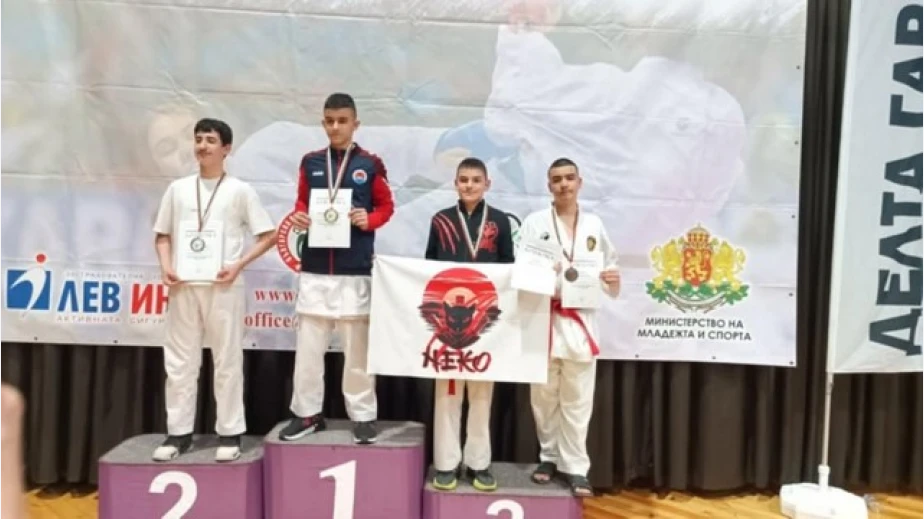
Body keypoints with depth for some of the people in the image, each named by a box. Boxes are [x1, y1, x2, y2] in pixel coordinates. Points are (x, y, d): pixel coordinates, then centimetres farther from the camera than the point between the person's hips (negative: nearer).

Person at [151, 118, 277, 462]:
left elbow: (268, 235, 1)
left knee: (228, 361, 2)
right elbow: (162, 235, 17)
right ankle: (179, 432, 18)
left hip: (223, 286, -3)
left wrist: (239, 265, -10)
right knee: (179, 361, 7)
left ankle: (230, 433, 11)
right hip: (184, 286, 3)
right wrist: (166, 267, -1)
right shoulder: (178, 188, 11)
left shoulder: (240, 190, 2)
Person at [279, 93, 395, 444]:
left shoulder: (371, 164, 2)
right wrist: (299, 216, -4)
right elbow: (302, 202, 17)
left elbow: (386, 206, 6)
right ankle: (306, 413, 21)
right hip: (314, 268, 3)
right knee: (308, 346, 7)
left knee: (357, 346, 4)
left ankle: (363, 416, 16)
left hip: (355, 270, -3)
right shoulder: (310, 162, 10)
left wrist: (369, 220, -13)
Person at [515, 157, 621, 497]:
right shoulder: (535, 222, 3)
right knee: (544, 397, 10)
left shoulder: (594, 224, 10)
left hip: (580, 321, 1)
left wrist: (612, 278, -8)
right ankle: (549, 457, 26)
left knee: (577, 401, 4)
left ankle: (575, 466, 14)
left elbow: (610, 280, 13)